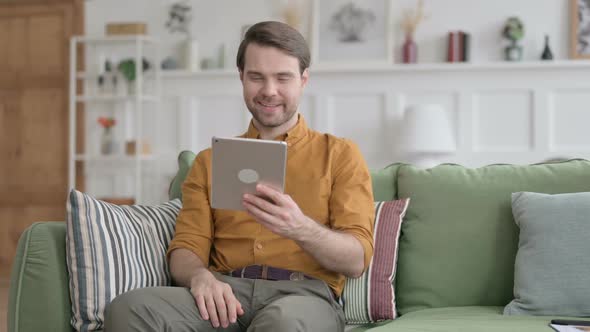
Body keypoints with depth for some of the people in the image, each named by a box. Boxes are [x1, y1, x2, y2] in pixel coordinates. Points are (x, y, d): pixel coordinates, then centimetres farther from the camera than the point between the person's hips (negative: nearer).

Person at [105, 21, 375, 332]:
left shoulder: (340, 154, 12)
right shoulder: (209, 161, 21)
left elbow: (357, 259, 1)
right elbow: (185, 250, 12)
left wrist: (301, 228, -20)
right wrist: (200, 276, -14)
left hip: (304, 294, -3)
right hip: (226, 293, 3)